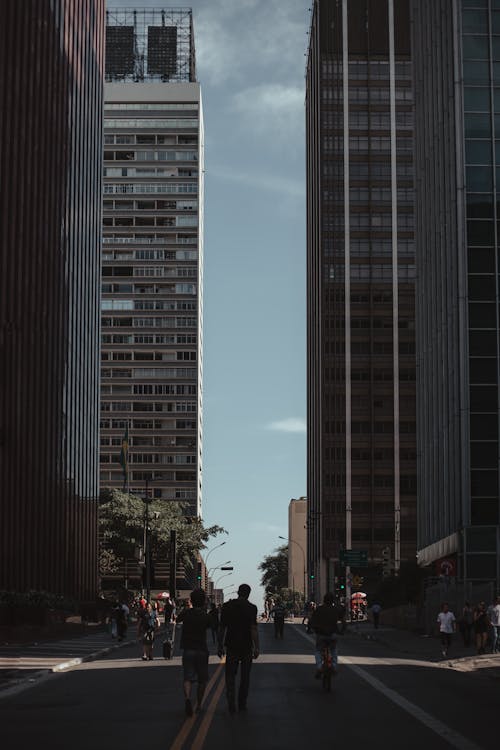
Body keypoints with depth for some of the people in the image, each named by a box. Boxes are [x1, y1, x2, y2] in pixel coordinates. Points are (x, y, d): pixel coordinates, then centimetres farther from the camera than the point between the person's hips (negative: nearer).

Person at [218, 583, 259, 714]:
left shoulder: (227, 606, 0)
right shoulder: (251, 608, -8)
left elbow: (222, 628, 3)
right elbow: (254, 628, -13)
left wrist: (220, 645, 10)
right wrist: (256, 647, -10)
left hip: (231, 646, 1)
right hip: (246, 647, -1)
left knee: (230, 676, 6)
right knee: (245, 676, 13)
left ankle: (231, 704, -8)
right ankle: (242, 704, 17)